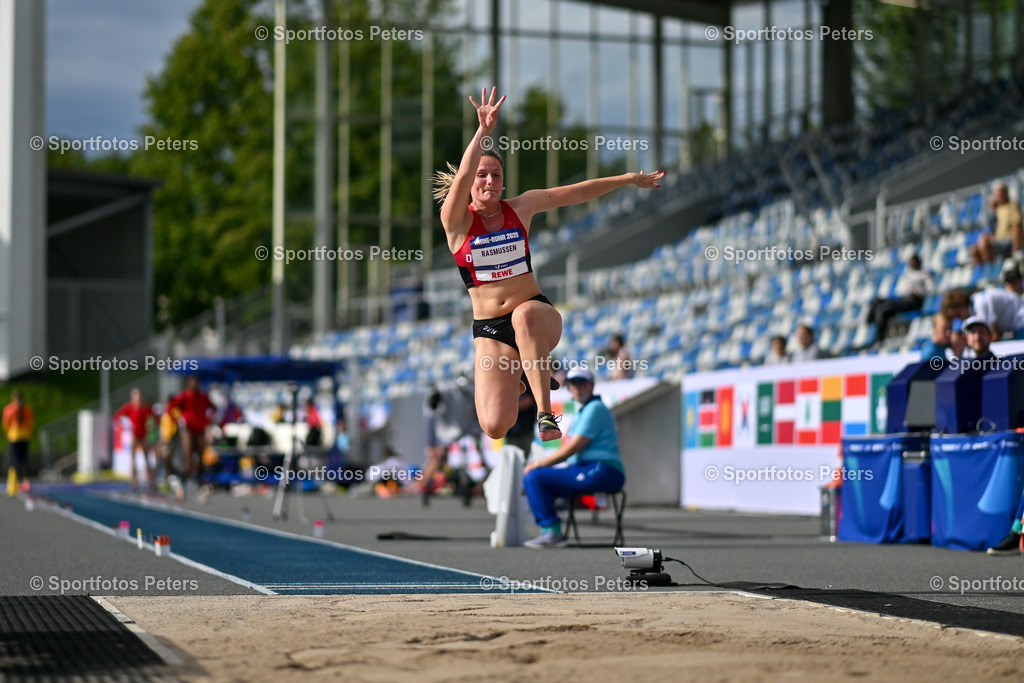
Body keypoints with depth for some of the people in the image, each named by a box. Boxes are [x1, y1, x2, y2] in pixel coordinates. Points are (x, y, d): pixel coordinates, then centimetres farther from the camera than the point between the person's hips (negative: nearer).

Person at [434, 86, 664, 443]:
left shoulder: (520, 208, 5)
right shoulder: (456, 220, -5)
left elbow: (576, 193, 13)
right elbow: (462, 178, -24)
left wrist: (630, 179, 16)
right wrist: (483, 130, -34)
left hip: (537, 312, 1)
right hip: (489, 331, -1)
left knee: (524, 315, -40)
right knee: (495, 427, -15)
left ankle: (545, 411, -32)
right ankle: (508, 383, 24)